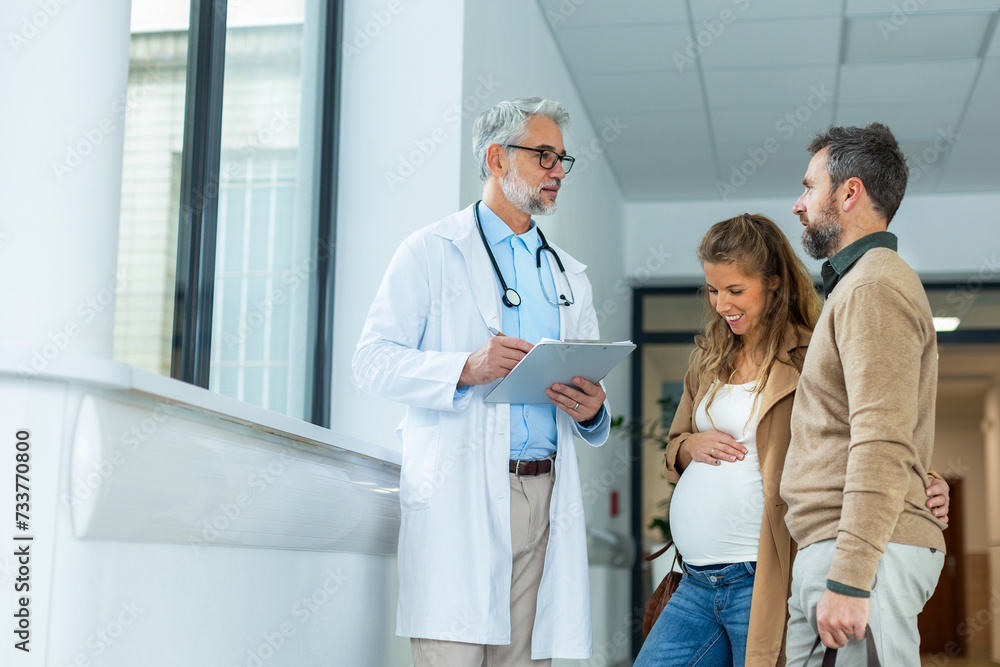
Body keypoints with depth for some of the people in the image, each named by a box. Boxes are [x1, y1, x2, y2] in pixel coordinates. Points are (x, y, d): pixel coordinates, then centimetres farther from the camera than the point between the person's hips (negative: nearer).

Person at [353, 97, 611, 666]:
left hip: (544, 496, 5)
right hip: (461, 492, -4)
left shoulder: (571, 277, 24)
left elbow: (590, 389, 23)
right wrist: (466, 368, -17)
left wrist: (592, 410, -1)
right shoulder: (432, 252, 7)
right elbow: (373, 360, -2)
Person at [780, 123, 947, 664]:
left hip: (861, 555, -10)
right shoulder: (854, 285, 25)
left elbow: (883, 445, -19)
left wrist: (848, 578, -23)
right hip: (831, 547, 10)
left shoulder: (876, 286, -8)